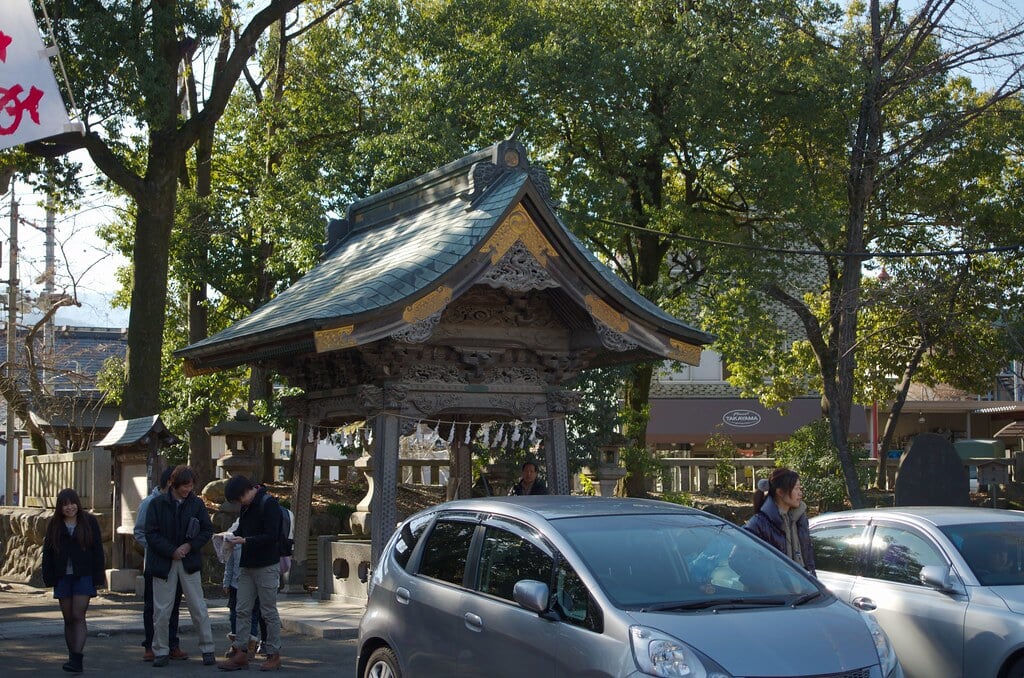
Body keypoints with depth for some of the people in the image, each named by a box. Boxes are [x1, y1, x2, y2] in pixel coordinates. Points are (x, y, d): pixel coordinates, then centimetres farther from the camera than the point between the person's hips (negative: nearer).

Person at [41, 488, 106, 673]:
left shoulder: (89, 522, 0)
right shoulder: (55, 525, 7)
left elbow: (97, 551, 0)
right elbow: (47, 553, 6)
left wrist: (98, 577, -4)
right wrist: (49, 578, 0)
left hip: (84, 576, -3)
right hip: (63, 578, 3)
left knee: (78, 616, -12)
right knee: (68, 619, 8)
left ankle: (77, 658, -16)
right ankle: (72, 656, 15)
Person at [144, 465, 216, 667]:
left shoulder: (197, 503, 2)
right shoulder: (157, 503, -3)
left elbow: (207, 530, 4)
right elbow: (151, 533, -6)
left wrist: (190, 546, -11)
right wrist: (172, 551, -13)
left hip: (189, 562, 1)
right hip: (163, 563, -1)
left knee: (199, 608, 2)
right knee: (161, 610, 4)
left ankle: (207, 649, 10)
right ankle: (161, 651, 16)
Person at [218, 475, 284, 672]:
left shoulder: (269, 504, -13)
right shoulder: (246, 507, 11)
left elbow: (271, 536, -18)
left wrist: (245, 540, -23)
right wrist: (234, 536, 0)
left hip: (267, 565, -8)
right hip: (247, 565, 8)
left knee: (269, 611, 0)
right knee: (242, 610, 6)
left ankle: (274, 654, 8)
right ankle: (240, 653, 10)